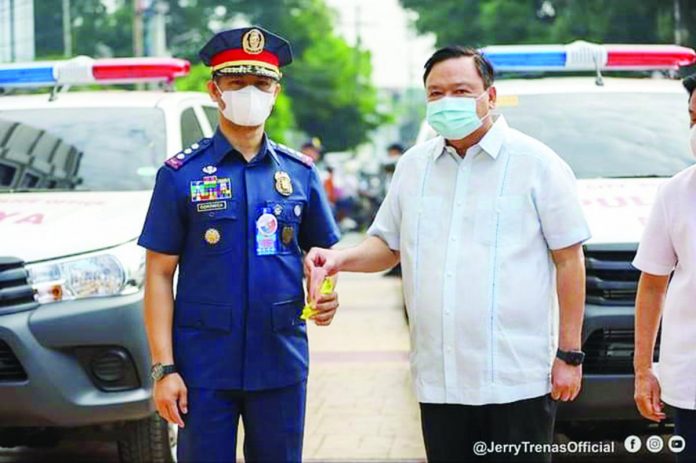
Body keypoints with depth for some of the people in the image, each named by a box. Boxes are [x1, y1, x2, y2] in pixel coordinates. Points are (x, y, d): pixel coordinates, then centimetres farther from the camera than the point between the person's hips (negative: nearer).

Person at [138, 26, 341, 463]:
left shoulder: (300, 172, 6)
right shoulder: (181, 174, -2)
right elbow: (160, 276, -3)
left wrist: (326, 295, -9)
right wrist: (164, 368, -10)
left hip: (282, 361, 3)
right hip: (204, 366, -2)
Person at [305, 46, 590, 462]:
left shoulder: (536, 162, -1)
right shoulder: (414, 166, 13)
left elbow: (569, 260, -2)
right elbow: (388, 245, 21)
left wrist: (569, 355, -6)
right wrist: (341, 259, -1)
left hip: (519, 380, -4)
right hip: (439, 381, 5)